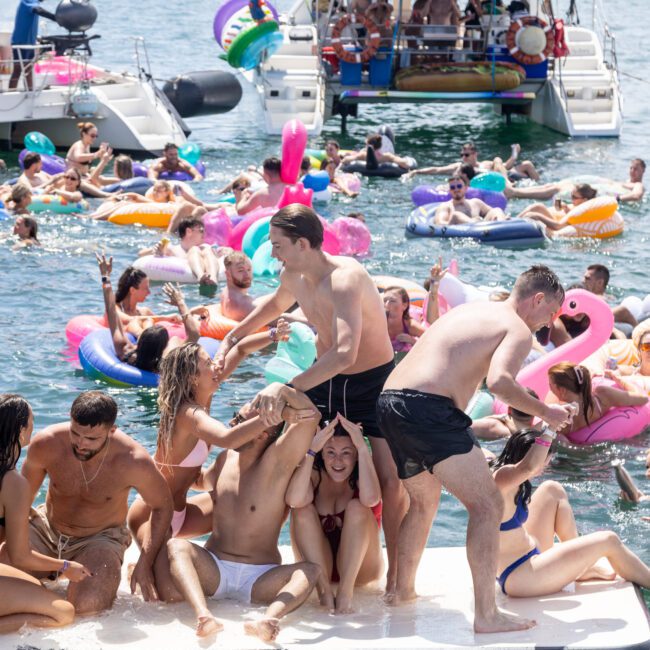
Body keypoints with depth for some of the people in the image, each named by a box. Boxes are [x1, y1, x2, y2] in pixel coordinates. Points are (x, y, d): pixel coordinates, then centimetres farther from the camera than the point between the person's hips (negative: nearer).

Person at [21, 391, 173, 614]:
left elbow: (162, 507, -7)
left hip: (100, 539, -2)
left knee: (87, 606, -30)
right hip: (46, 529, 2)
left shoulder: (134, 462, -25)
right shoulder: (47, 444, -21)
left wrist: (145, 563, -13)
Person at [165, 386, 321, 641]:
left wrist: (279, 389, -15)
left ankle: (269, 618, -63)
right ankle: (203, 615, -52)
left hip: (260, 580, -4)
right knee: (175, 546, -26)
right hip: (214, 571, 4)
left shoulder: (276, 462, -5)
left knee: (311, 570, -31)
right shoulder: (225, 459, 11)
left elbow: (311, 415, -17)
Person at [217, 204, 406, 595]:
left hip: (373, 383, -7)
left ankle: (395, 575, -2)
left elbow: (344, 354, -48)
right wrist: (233, 338, 18)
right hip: (324, 381, 8)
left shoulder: (345, 280, -32)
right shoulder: (294, 278, -6)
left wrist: (287, 389, -52)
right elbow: (275, 304, 23)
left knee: (390, 478, -19)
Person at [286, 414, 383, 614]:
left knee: (357, 507, -24)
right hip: (317, 564, 2)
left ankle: (346, 591, -31)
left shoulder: (362, 476, -9)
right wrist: (311, 450, -32)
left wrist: (362, 447, -32)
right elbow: (294, 500, -32)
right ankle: (323, 588, -29)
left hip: (360, 568, -1)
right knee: (303, 510, -20)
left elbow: (370, 498, -36)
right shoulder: (314, 474, -7)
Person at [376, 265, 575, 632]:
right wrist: (545, 413, -6)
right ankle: (486, 615, -14)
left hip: (390, 401, 9)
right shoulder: (518, 330, -1)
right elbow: (498, 381, -19)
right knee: (488, 506, -8)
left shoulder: (470, 310, 26)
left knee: (424, 500, 30)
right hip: (429, 409, -9)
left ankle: (403, 590, 44)